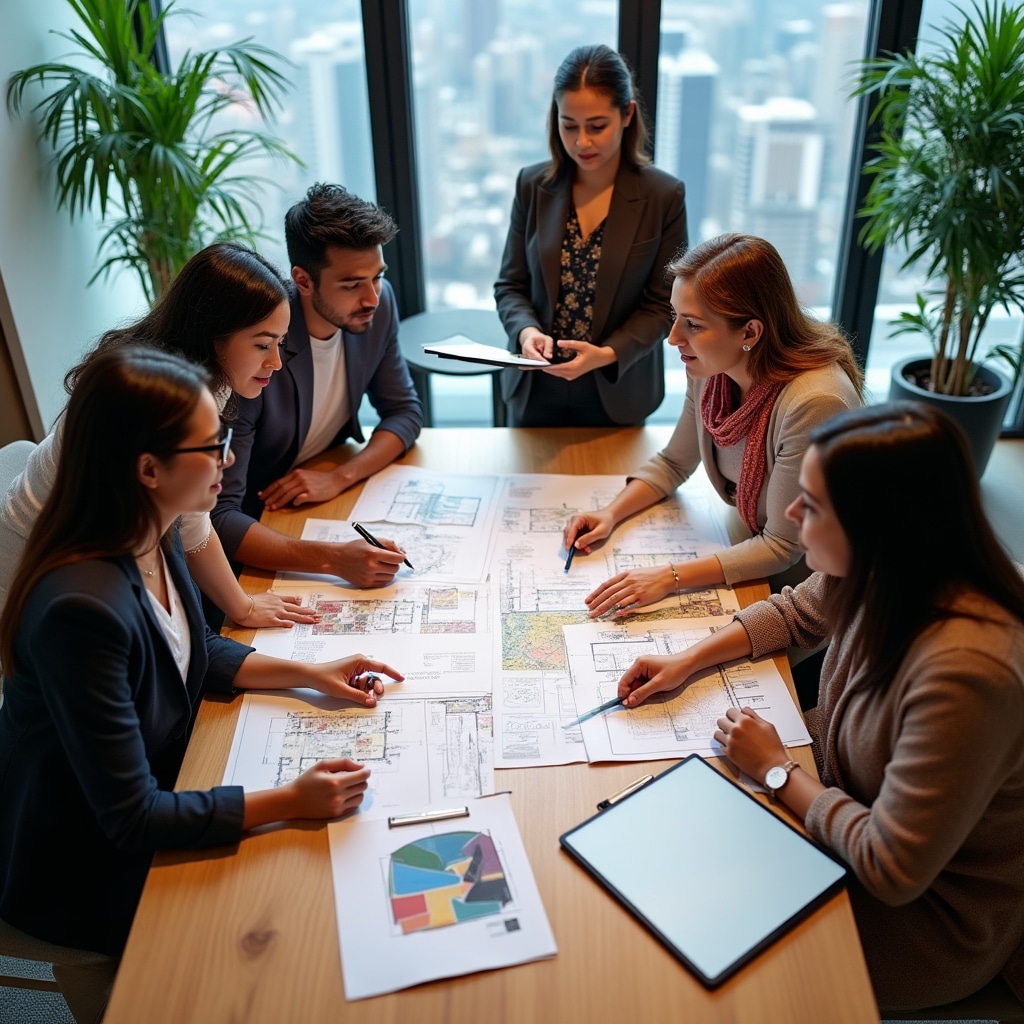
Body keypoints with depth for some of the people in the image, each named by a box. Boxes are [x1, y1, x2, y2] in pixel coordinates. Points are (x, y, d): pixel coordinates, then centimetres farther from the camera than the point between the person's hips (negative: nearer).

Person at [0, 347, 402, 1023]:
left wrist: (310, 674, -2)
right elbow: (130, 818, -29)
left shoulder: (154, 536, -11)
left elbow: (197, 651, 9)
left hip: (159, 786, 7)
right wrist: (290, 802, -28)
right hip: (87, 870, -7)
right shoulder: (82, 608, -36)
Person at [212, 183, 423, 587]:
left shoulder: (377, 303, -12)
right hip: (257, 528, -5)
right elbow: (218, 516, -33)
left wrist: (341, 477, -18)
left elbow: (404, 411, 1)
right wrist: (333, 559, -46)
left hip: (334, 495, 5)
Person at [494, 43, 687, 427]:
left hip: (616, 392, -2)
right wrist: (526, 330, -21)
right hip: (535, 390, 2)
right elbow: (510, 284, 1)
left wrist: (608, 354, -24)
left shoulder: (664, 196, -11)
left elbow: (662, 305, -8)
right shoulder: (532, 185, -4)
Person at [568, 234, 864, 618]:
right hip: (749, 546, 6)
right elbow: (673, 463, 8)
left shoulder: (813, 402, -32)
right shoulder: (710, 369, -11)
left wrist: (671, 577, -29)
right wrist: (611, 514, -8)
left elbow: (783, 548, -23)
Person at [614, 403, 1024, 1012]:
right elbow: (795, 613, 8)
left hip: (930, 912, -6)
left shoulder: (964, 670, -39)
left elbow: (891, 871, -30)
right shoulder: (885, 577, -16)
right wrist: (688, 662, -3)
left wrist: (777, 769, -19)